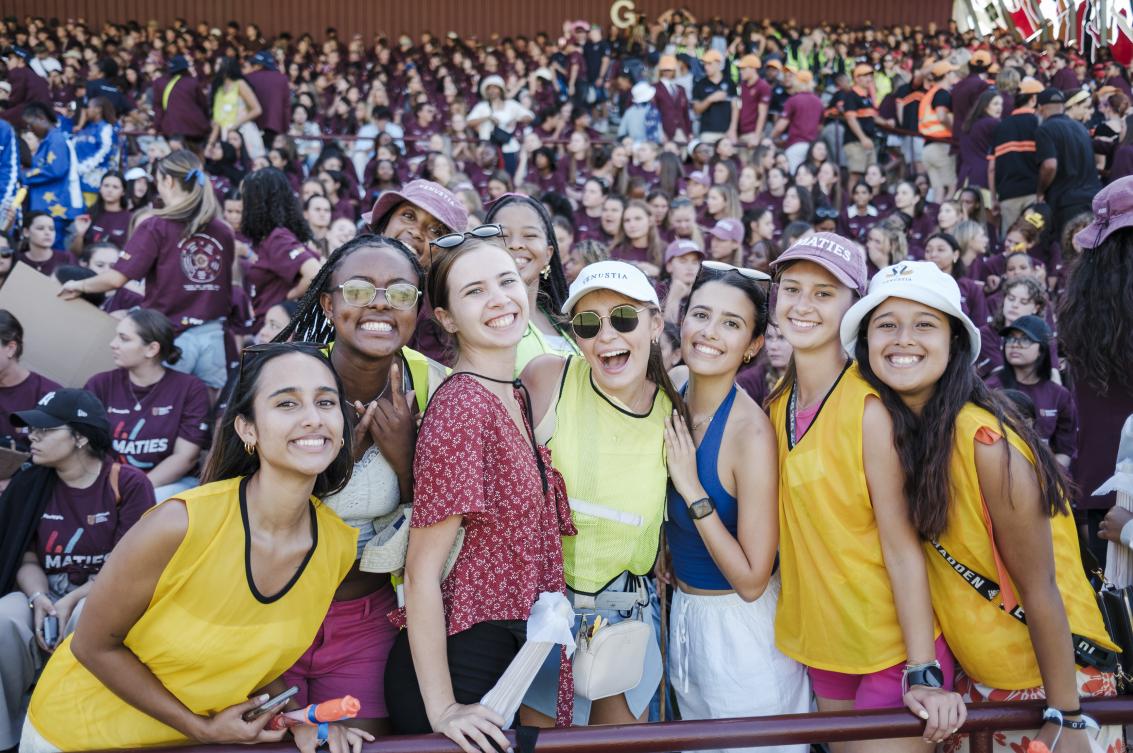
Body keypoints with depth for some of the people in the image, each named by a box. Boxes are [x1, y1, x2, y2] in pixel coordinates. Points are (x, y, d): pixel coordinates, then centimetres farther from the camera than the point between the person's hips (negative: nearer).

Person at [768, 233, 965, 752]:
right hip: (820, 644, 6)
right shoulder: (777, 406, 1)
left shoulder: (870, 406, -19)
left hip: (893, 650, -6)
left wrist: (923, 673, -20)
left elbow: (902, 545, -19)